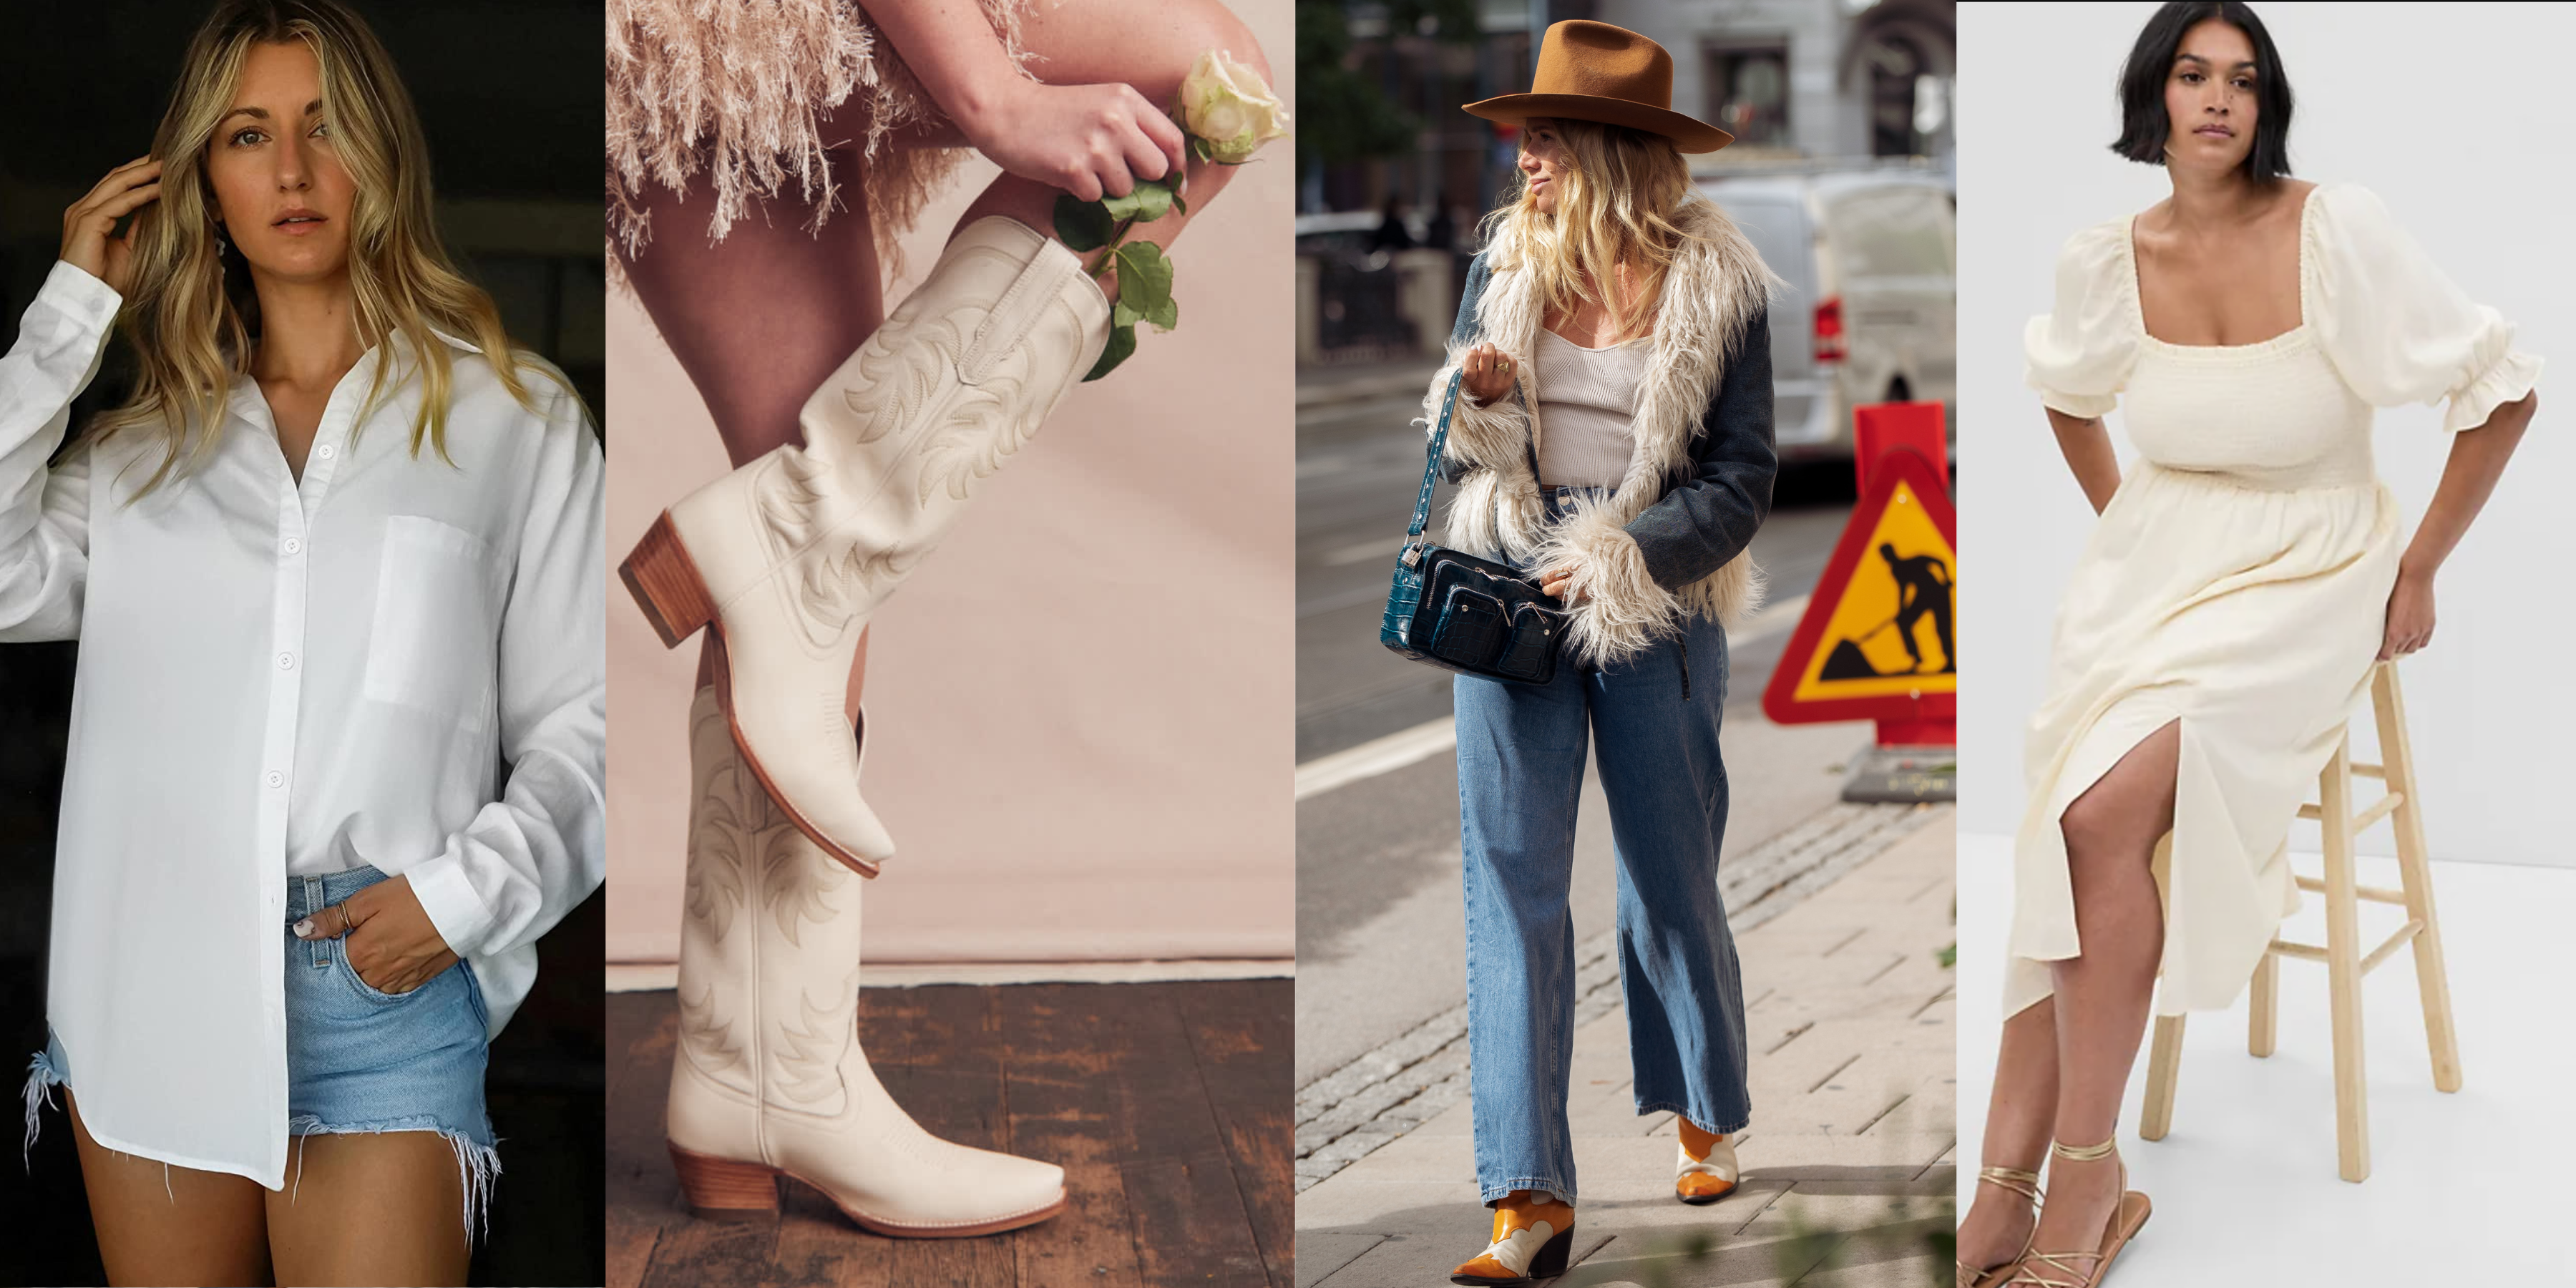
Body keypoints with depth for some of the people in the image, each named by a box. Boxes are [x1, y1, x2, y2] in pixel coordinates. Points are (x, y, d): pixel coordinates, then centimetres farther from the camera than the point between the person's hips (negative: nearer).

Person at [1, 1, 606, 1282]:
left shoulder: (513, 416, 7)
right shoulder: (145, 443, 16)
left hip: (383, 985, -3)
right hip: (148, 979, 3)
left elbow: (581, 718, 5)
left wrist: (468, 888, -11)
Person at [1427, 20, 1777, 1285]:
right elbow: (1452, 454, 13)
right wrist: (1474, 402, -9)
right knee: (1511, 881, -6)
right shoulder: (1506, 259, 5)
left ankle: (1706, 1116, 37)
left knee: (1670, 879, 11)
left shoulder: (1716, 286, -4)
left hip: (1655, 603, -2)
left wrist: (1620, 560, -15)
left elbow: (1741, 479, -4)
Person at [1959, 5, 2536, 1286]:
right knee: (2078, 827, -23)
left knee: (2104, 813, -27)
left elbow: (2501, 388, -5)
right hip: (2153, 565, 3)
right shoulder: (2107, 260, 0)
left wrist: (2420, 569, -3)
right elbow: (2066, 388, 26)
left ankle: (2081, 1183, -17)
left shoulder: (2337, 232, -12)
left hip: (2303, 580, -3)